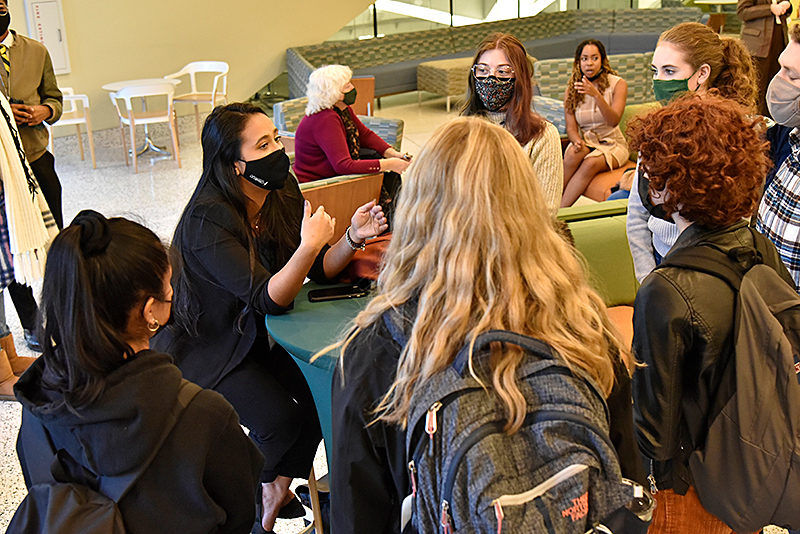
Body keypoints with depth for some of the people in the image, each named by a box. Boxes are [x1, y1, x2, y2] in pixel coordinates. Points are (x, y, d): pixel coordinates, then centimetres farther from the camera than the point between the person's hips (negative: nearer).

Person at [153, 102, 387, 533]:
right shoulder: (208, 220, -28)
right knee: (279, 420, -20)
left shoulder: (283, 192, -7)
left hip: (260, 334, 7)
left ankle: (277, 486, 15)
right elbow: (268, 299, -33)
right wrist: (309, 245, -44)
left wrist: (353, 238, -23)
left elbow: (320, 271, -5)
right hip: (209, 348, -7)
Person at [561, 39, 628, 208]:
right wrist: (577, 141, -26)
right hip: (584, 141, 2)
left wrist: (596, 95, -34)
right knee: (574, 153, -34)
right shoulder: (571, 90, 2)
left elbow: (614, 121, -20)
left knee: (591, 163, -34)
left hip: (612, 144, -2)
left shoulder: (618, 84, -6)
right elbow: (571, 127, -2)